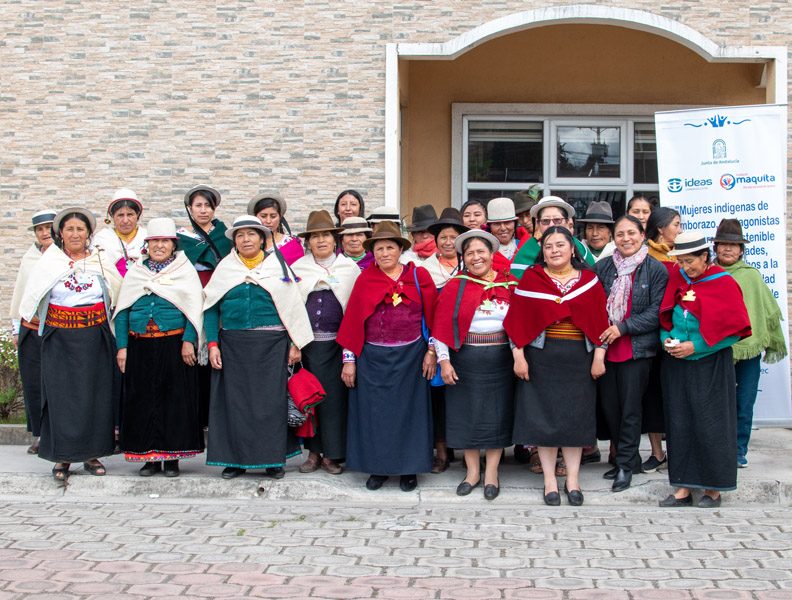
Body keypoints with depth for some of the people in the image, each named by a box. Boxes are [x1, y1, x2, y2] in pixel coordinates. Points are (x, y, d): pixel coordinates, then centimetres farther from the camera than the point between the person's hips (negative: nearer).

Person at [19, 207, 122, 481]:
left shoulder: (101, 261, 6)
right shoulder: (49, 262, 3)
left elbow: (118, 293, 13)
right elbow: (31, 299, 6)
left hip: (95, 339, 1)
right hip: (59, 340, -1)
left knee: (95, 394, 3)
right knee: (61, 394, -3)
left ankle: (91, 453, 13)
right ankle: (62, 456, 3)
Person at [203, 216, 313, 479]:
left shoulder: (277, 266, 6)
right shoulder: (224, 268, 8)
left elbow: (293, 306, 4)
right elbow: (211, 308, 5)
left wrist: (296, 344, -2)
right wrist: (212, 344, -4)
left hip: (270, 345, -1)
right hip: (233, 346, 1)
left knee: (271, 399, 0)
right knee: (235, 400, 2)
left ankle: (273, 459, 10)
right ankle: (236, 459, 11)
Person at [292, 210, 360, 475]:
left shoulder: (349, 268, 5)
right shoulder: (298, 268, 9)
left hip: (337, 341, -1)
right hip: (307, 341, 1)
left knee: (334, 395, -2)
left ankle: (331, 453, 8)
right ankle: (314, 451, 14)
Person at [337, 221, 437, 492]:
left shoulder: (418, 276, 0)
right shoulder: (365, 280, 0)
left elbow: (432, 316, 2)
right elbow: (352, 320, 0)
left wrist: (431, 351, -3)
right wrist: (349, 359, -2)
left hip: (410, 356, 0)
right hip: (373, 358, 1)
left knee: (408, 409, 6)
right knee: (374, 411, 5)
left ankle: (409, 468, 18)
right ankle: (378, 467, 19)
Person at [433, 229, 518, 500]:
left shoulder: (509, 285, 2)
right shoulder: (454, 286, -1)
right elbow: (441, 326, -3)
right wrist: (444, 360, -9)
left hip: (500, 359, 1)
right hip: (465, 359, 0)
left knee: (497, 413, 5)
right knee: (467, 413, 7)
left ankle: (491, 472, 17)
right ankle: (472, 470, 20)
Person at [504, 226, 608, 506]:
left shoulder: (589, 280, 3)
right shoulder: (531, 278, 0)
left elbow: (600, 320, 3)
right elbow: (517, 319, -1)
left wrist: (599, 357, -2)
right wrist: (518, 356, -7)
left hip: (578, 358, 1)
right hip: (541, 357, -1)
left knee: (575, 417, 4)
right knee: (544, 416, 1)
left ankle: (572, 479, 14)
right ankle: (550, 480, 10)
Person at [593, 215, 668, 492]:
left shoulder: (656, 270, -4)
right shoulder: (602, 267, 6)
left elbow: (656, 312, -8)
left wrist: (623, 328, -14)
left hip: (637, 348, -4)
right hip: (605, 346, 4)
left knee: (630, 408, 1)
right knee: (608, 405, 9)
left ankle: (625, 465, 12)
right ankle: (628, 458, 25)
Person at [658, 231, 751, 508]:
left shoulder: (724, 284, -9)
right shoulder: (676, 278, 5)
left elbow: (734, 329, -10)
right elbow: (664, 317, 14)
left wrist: (696, 346, -15)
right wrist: (666, 338, -5)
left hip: (709, 367, -5)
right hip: (676, 365, 5)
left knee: (709, 425, -1)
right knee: (679, 424, 5)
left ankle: (713, 489, 10)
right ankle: (683, 488, 12)